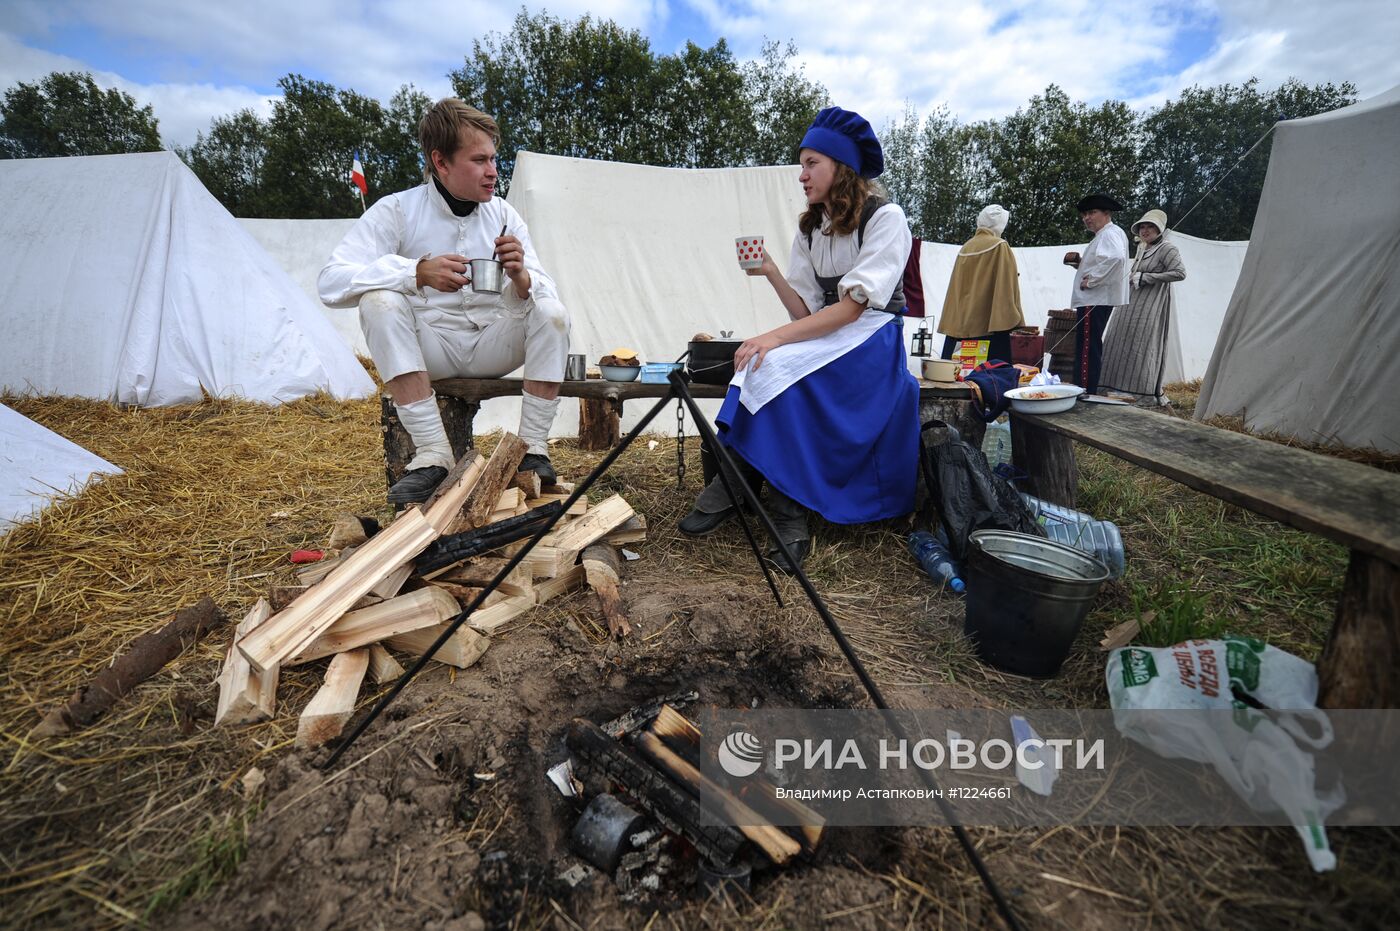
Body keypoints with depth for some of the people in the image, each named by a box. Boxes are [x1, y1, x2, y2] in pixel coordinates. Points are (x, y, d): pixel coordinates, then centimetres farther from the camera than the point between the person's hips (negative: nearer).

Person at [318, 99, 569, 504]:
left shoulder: (503, 215, 2)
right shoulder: (396, 210, -6)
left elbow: (546, 292, -5)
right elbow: (330, 281, -17)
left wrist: (521, 277, -29)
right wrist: (418, 272, -31)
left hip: (491, 347, 2)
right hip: (429, 349, -1)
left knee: (551, 312, -22)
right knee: (379, 301, -28)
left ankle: (533, 448, -17)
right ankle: (432, 453, -28)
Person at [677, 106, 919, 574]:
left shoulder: (885, 218, -7)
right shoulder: (809, 229, 12)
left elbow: (851, 307, -18)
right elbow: (805, 312, 5)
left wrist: (776, 337, -27)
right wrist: (771, 272, -10)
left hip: (871, 342, -5)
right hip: (823, 337, 6)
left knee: (776, 366, -31)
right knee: (767, 363, -27)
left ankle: (735, 486, -20)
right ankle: (789, 517, -27)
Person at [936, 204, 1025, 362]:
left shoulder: (966, 247, 13)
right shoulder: (1000, 247, -3)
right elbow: (1007, 287, -9)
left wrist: (950, 325, 16)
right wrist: (1012, 319, -6)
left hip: (959, 322, 6)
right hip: (988, 323, -6)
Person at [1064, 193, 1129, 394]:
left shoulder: (1110, 233, -7)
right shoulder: (1104, 235, 24)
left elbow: (1116, 257, -27)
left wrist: (1091, 280, -21)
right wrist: (1079, 262, 13)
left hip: (1095, 300, -11)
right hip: (1094, 300, 11)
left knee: (1087, 351, -13)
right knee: (1088, 350, 13)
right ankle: (1087, 393, 19)